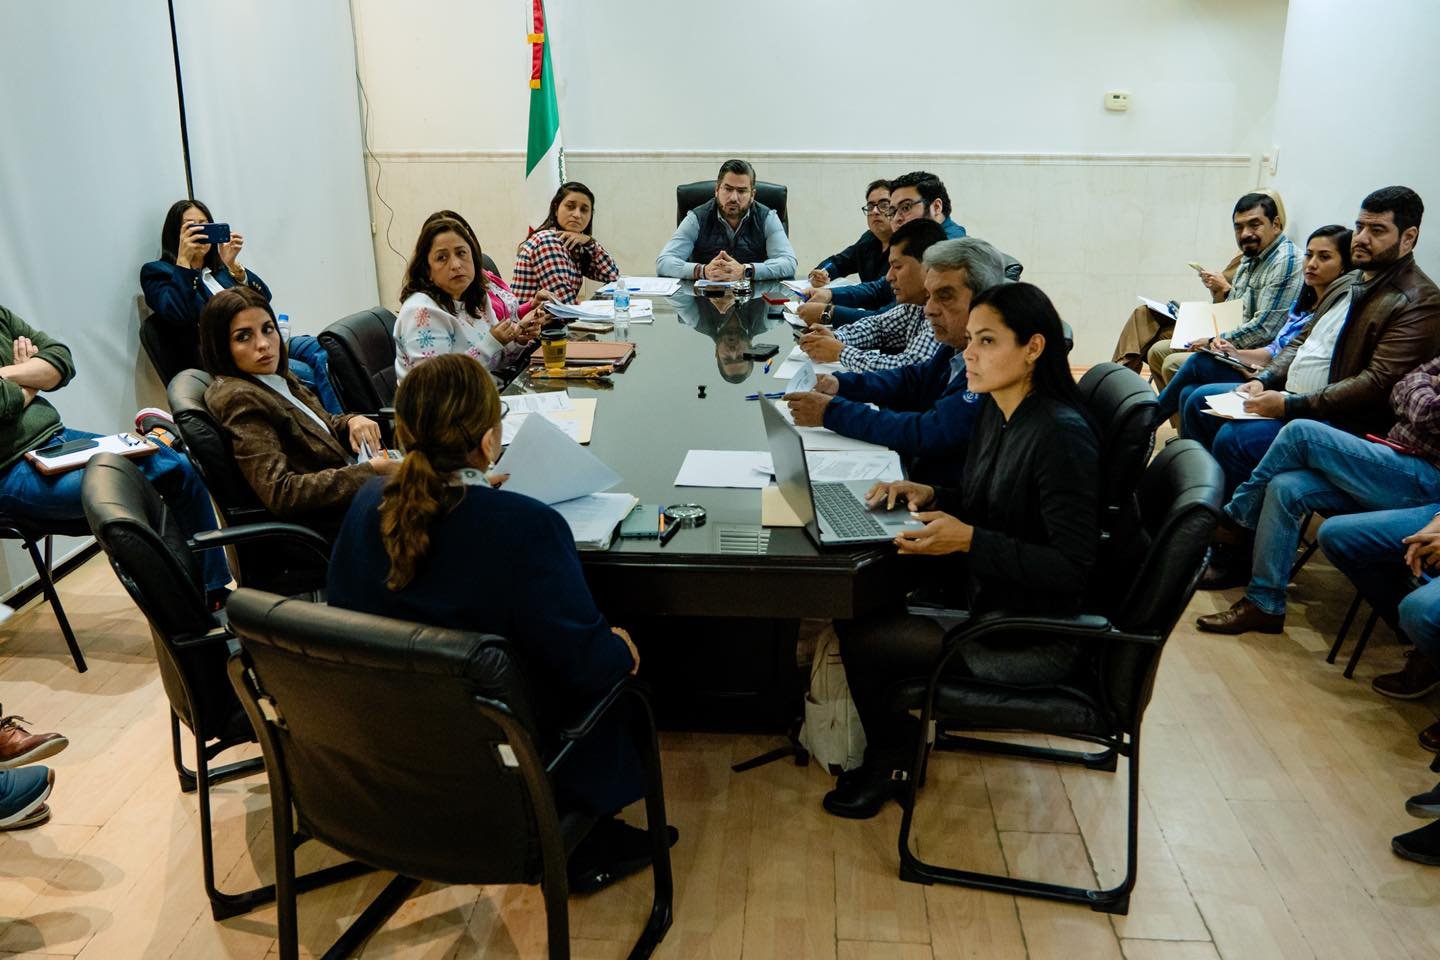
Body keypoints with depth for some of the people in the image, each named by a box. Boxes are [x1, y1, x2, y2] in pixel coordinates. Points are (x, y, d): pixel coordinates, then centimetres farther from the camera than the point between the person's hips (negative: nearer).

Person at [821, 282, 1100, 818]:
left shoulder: (1061, 436, -25)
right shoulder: (995, 411, 3)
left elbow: (1073, 567, -25)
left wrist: (968, 540, -29)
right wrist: (932, 497, -3)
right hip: (982, 600, 9)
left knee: (861, 638, -10)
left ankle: (891, 757, 20)